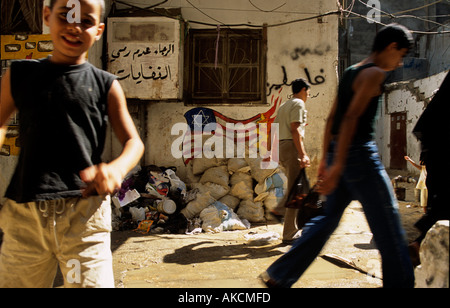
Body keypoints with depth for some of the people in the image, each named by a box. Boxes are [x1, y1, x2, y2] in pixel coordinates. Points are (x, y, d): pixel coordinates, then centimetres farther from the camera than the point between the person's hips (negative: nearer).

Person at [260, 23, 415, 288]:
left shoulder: (351, 72, 18)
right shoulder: (374, 73, -9)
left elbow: (332, 120, 18)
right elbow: (351, 117, -21)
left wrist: (326, 159, 21)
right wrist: (337, 165, -25)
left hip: (339, 154, 9)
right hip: (361, 155, -9)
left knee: (328, 219, 15)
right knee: (389, 230, 3)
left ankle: (278, 276, 19)